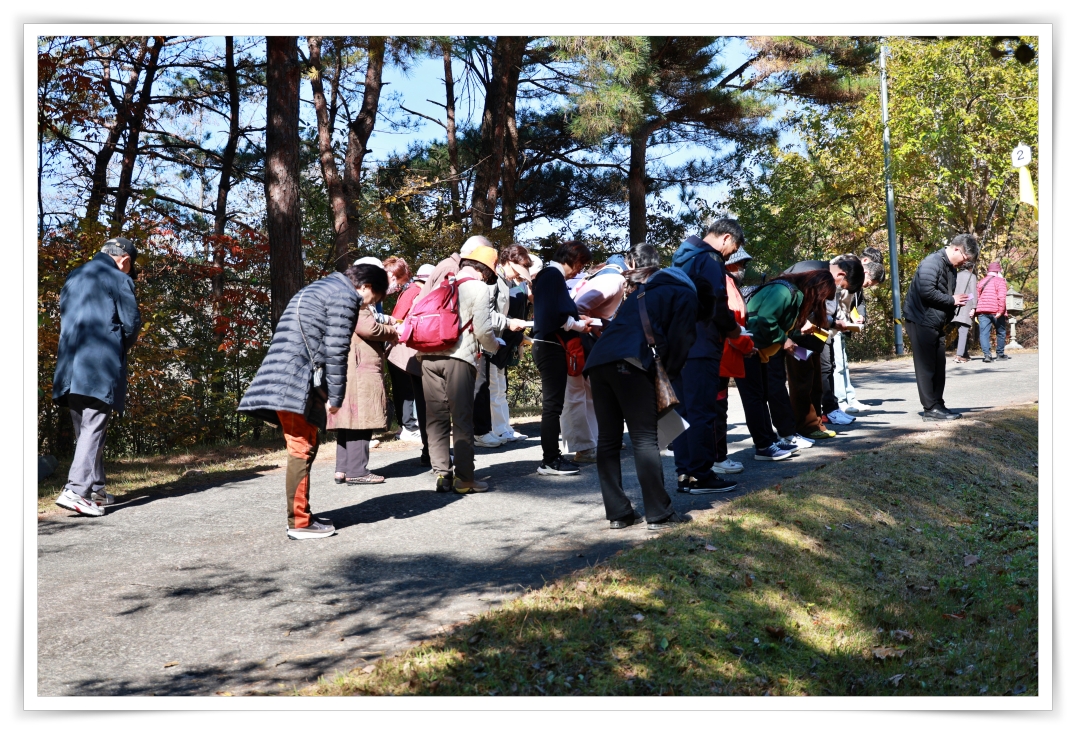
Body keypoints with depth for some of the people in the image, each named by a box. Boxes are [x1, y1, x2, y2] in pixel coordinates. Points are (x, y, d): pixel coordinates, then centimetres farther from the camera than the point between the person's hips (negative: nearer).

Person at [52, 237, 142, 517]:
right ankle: (76, 490, -18)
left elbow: (64, 318, 20)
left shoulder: (72, 278, 17)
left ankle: (96, 489, 19)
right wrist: (122, 347, 13)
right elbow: (132, 323, -5)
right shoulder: (119, 279, -3)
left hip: (70, 366, 7)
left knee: (84, 430, 14)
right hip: (102, 366, -7)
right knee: (93, 429, -8)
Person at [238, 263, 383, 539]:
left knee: (304, 448, 15)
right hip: (296, 381, -10)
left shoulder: (322, 288, 25)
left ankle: (301, 515, 21)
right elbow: (335, 351, -12)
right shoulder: (345, 297, -6)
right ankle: (299, 522, -3)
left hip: (283, 378, 10)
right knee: (302, 449, -6)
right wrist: (335, 396, -9)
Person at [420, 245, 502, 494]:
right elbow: (482, 329, -6)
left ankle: (442, 474, 8)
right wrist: (494, 346, 13)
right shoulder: (479, 288, -1)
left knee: (436, 419, 8)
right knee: (462, 419, 0)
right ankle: (464, 478, 1)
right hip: (459, 358, -5)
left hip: (429, 356, 5)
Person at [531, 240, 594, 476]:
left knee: (553, 403, 13)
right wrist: (579, 326, -10)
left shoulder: (549, 275, 17)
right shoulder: (554, 275, -13)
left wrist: (577, 319, 7)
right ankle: (550, 461, -5)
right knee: (553, 404, -7)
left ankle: (552, 456, 18)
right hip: (551, 347, -10)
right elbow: (555, 315, -23)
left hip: (549, 346, 10)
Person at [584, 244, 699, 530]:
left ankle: (618, 513, 11)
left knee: (608, 440, 9)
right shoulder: (685, 294, 15)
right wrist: (670, 374, 12)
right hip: (630, 364, -6)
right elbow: (680, 339, 1)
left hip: (598, 361, 6)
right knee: (645, 440, -4)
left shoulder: (643, 292, 34)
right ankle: (659, 514, -3)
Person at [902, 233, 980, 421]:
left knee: (938, 367, 10)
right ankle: (931, 409, -2)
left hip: (937, 324, 10)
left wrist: (957, 301, 1)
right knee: (926, 367, -5)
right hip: (921, 322, -10)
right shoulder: (933, 262, -17)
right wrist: (951, 300, -16)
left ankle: (938, 405, 16)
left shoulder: (951, 268, 14)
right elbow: (927, 292, -26)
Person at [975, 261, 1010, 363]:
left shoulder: (981, 282, 16)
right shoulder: (999, 281, 0)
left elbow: (976, 297, 11)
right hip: (996, 311, -3)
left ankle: (986, 354, -18)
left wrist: (976, 312, 14)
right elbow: (1001, 297, -14)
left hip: (982, 311, 3)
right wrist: (1001, 311, -15)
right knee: (1000, 332, 14)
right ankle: (1000, 354, 22)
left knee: (984, 332, -3)